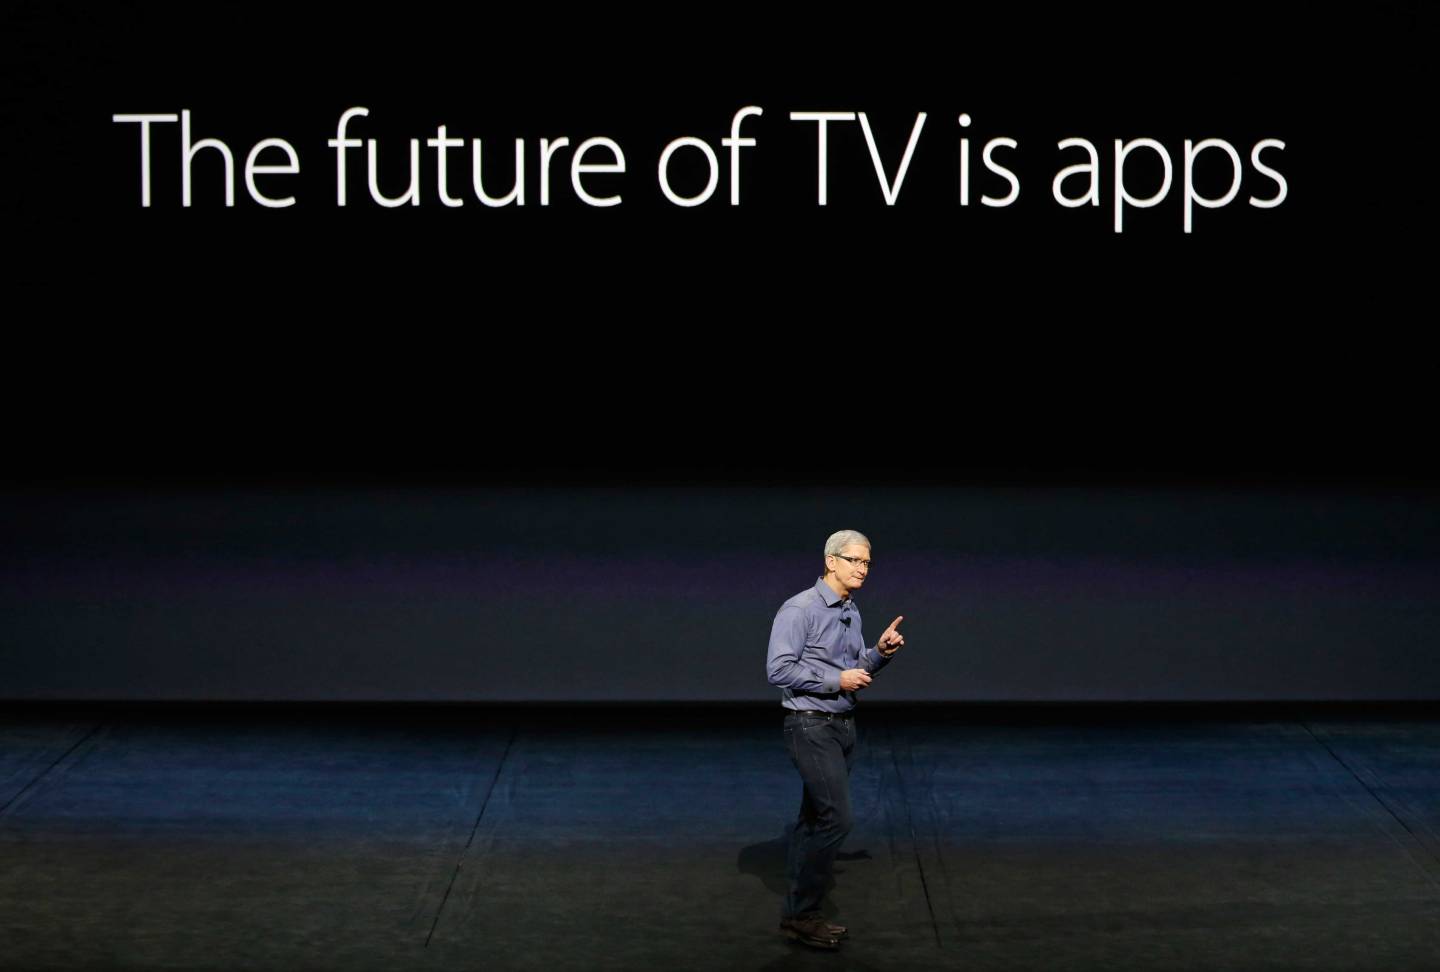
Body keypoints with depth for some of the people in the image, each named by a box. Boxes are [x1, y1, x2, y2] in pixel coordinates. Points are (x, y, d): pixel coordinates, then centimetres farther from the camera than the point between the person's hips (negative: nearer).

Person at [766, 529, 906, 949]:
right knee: (837, 817, -15)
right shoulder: (800, 609, -14)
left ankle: (800, 913, 18)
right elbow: (778, 669, -19)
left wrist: (881, 653, 0)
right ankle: (800, 914, -7)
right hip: (811, 727, -9)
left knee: (815, 819, 12)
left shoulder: (851, 612, 12)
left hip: (843, 725, 9)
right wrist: (837, 680, -18)